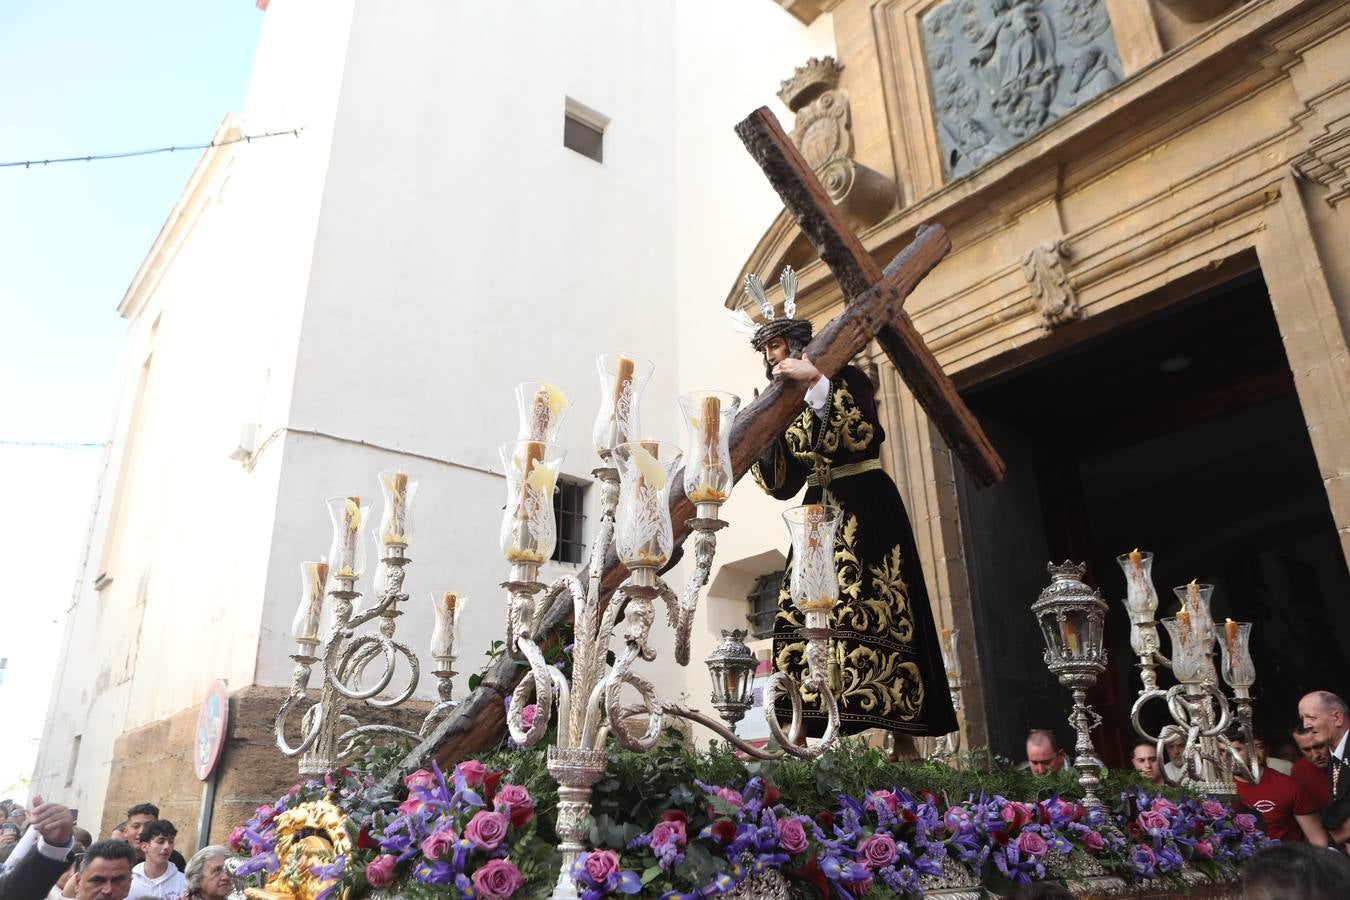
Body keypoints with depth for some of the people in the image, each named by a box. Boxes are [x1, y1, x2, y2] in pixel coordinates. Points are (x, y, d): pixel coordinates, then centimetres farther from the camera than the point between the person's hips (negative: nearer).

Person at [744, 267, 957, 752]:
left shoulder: (846, 377, 2)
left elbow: (860, 434, -18)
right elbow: (782, 483, 11)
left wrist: (816, 382, -22)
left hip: (865, 509, -6)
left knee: (869, 610, -15)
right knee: (801, 611, -7)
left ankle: (902, 742, -13)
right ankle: (806, 735, -8)